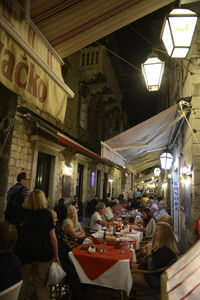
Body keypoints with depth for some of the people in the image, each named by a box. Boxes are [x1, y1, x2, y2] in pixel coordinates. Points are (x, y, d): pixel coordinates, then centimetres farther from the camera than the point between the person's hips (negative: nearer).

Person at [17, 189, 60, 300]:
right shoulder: (47, 214, -2)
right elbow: (53, 238, -2)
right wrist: (56, 256, 6)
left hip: (24, 252, 2)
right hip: (43, 253, -2)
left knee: (23, 282, 19)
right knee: (40, 285, 11)